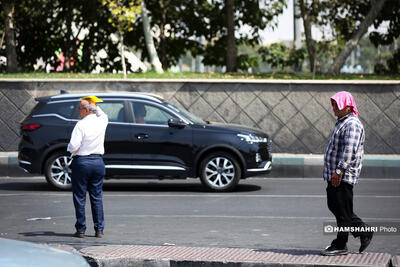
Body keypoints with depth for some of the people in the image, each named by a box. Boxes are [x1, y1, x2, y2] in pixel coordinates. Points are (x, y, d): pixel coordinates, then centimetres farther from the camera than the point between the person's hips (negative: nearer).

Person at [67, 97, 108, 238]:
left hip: (81, 162, -5)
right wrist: (95, 106, 21)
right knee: (97, 197, 10)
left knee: (79, 198, 4)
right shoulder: (102, 121, 2)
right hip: (98, 162, 5)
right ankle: (99, 229, 9)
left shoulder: (81, 125, -14)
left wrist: (71, 149, 3)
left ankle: (81, 229, 5)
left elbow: (73, 147, -18)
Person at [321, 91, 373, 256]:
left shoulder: (352, 125, -15)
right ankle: (363, 232, 20)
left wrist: (339, 171, -28)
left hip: (344, 176, -11)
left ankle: (340, 245, 3)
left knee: (342, 211, -5)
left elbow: (349, 151, -25)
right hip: (334, 175, 11)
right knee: (334, 206, 14)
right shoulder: (342, 122, 19)